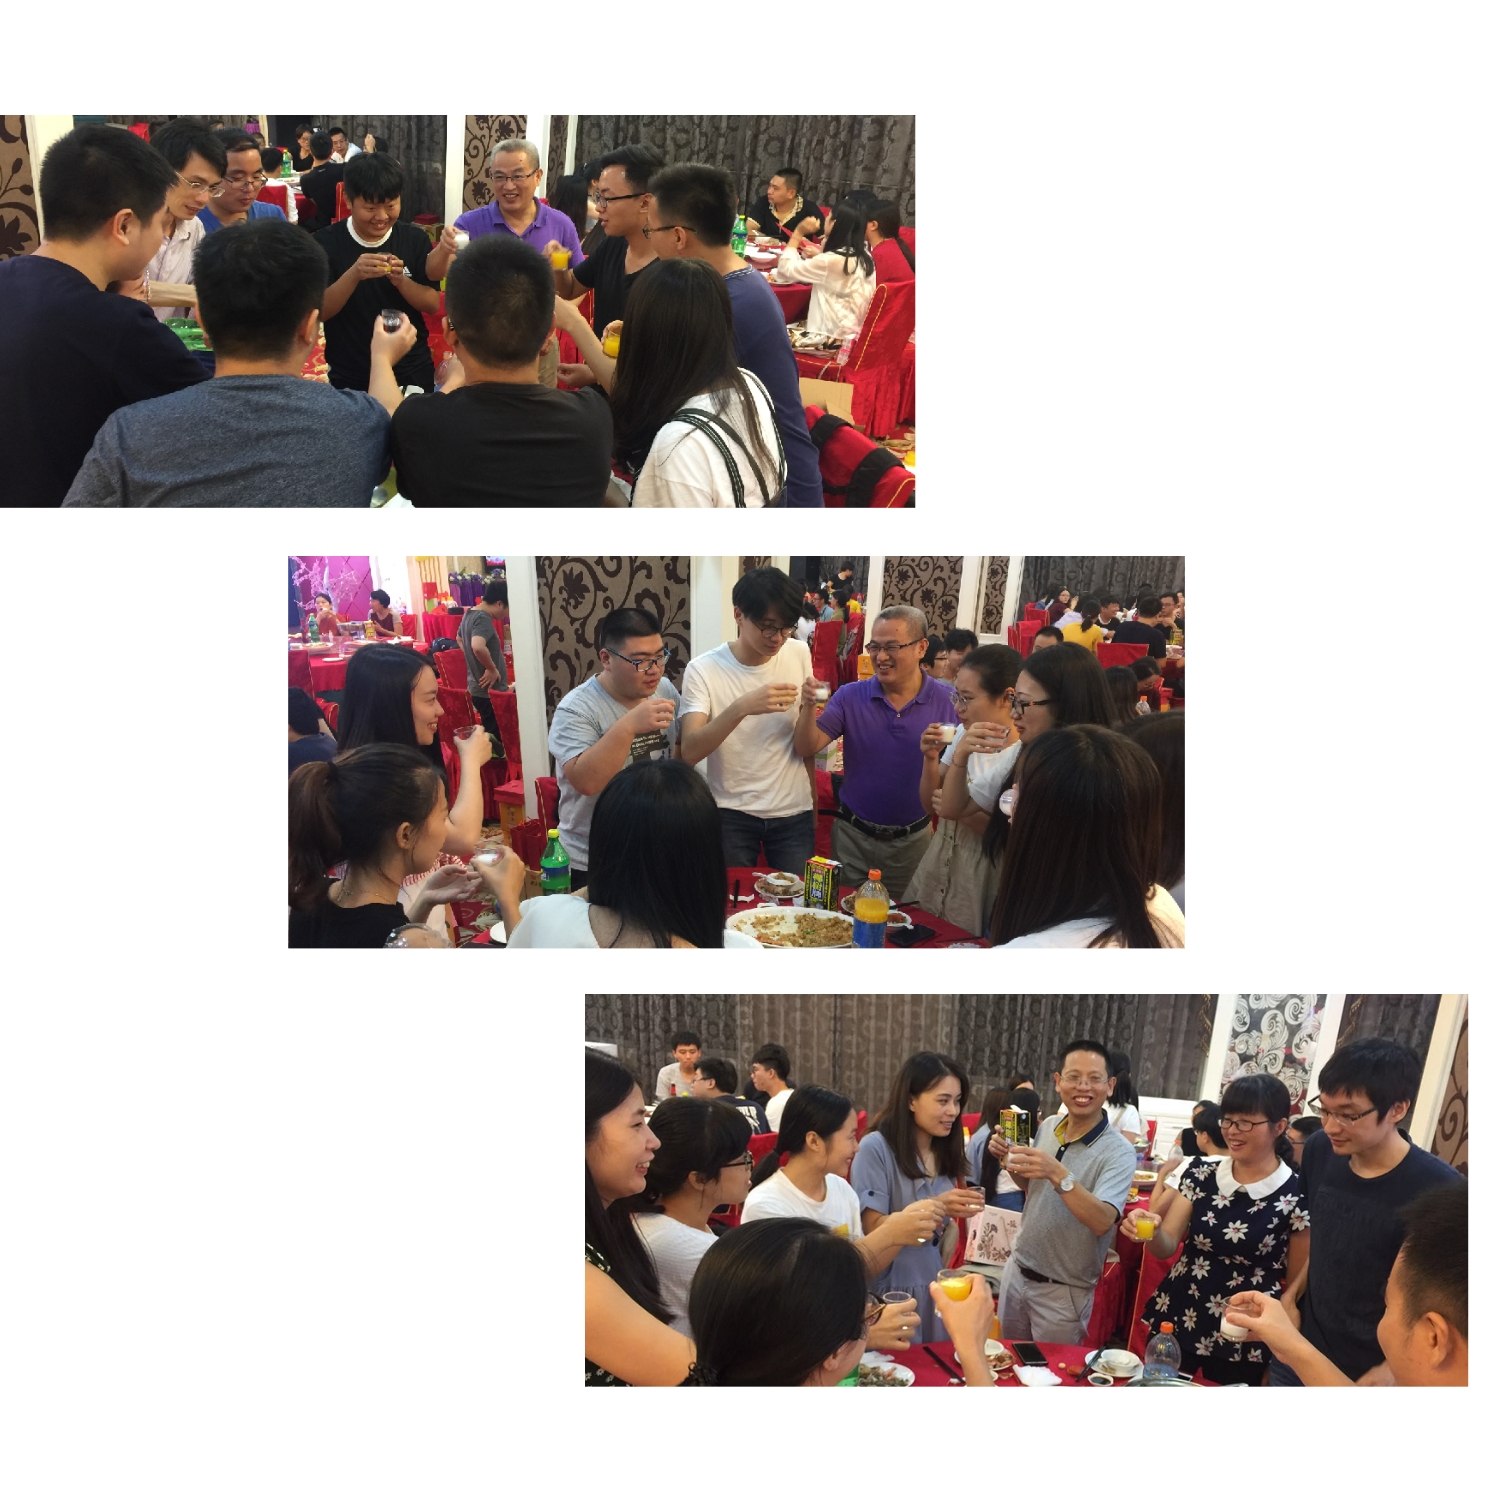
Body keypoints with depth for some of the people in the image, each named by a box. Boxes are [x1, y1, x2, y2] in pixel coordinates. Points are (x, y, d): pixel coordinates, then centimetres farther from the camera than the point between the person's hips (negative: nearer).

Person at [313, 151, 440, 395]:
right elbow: (318, 312, -14)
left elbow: (433, 304, -4)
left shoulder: (414, 239, -3)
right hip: (349, 380, -1)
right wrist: (353, 275, -30)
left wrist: (401, 280, -23)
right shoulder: (325, 242, -8)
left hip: (412, 374, 2)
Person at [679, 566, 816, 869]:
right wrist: (741, 707, -37)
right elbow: (690, 752, -25)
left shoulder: (799, 655, -3)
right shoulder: (703, 670, -14)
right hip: (732, 814, -2)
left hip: (794, 812, 3)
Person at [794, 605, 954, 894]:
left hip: (912, 840, -1)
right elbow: (806, 748, -11)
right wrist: (809, 707, -28)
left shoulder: (947, 702, -10)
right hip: (852, 835, 1)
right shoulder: (850, 696, -6)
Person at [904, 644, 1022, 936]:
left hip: (979, 870, -7)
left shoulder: (1021, 755, -22)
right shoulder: (963, 733, 0)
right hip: (938, 856, 7)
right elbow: (931, 803, 4)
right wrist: (931, 758, -11)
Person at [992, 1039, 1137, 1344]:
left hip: (1064, 1291, -6)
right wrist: (1011, 1162, -6)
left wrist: (1057, 1174, -45)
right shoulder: (1048, 1126, -2)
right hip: (1017, 1269, 6)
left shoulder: (1118, 1153, -20)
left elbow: (1102, 1222, -34)